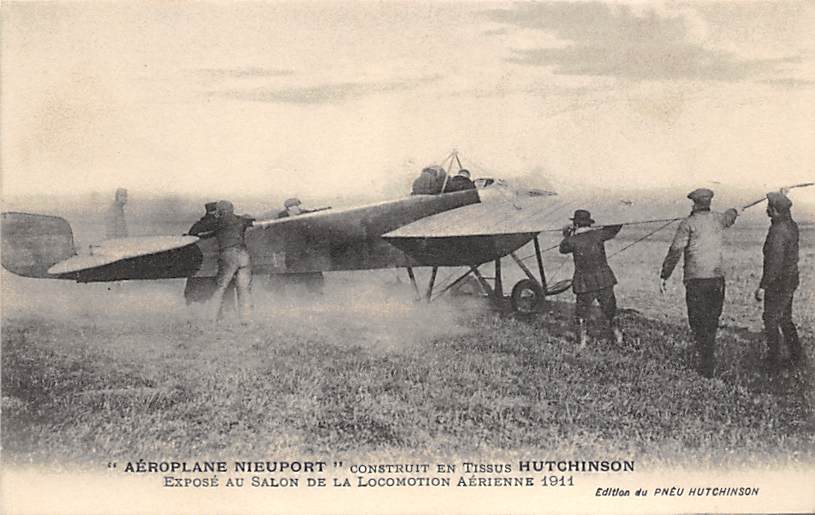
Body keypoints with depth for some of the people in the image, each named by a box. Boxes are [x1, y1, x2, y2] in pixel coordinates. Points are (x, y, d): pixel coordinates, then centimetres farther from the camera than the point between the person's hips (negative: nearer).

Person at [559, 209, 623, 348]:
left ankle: (582, 342, 15)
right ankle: (618, 337, 27)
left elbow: (563, 249, 11)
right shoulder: (598, 235, -6)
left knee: (581, 312, 14)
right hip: (604, 279, 2)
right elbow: (616, 228, 9)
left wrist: (567, 235, 24)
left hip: (585, 284, -2)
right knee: (610, 309, 18)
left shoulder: (573, 241, -11)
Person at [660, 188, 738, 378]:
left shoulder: (688, 224, -7)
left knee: (699, 323, -1)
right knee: (711, 323, 16)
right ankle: (709, 359, 23)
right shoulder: (718, 219, 8)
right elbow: (731, 215, 33)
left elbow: (675, 252, -12)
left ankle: (706, 368, -6)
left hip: (696, 279, -5)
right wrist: (734, 212, 57)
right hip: (717, 278, 5)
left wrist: (664, 275, -7)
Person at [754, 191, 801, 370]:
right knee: (785, 319, 20)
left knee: (771, 321, 1)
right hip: (790, 280, 9)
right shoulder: (791, 225, 5)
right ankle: (796, 355, 28)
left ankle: (773, 361, 8)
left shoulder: (778, 231, -25)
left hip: (779, 283, -9)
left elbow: (775, 262, -27)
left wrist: (762, 287, -23)